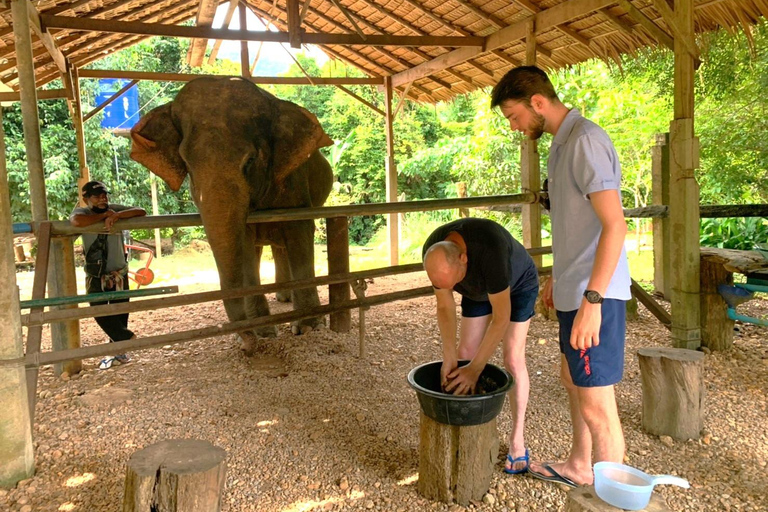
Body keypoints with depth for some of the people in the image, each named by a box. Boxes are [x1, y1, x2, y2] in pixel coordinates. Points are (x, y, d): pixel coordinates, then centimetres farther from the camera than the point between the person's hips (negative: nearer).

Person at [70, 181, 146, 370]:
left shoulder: (115, 209, -3)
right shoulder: (81, 212, -10)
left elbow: (141, 212, -16)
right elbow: (77, 221, -35)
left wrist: (116, 216, -29)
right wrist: (104, 215, -25)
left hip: (119, 273, 2)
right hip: (96, 275, -1)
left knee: (120, 314, 7)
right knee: (100, 314, -5)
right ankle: (129, 340, 13)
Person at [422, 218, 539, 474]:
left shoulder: (490, 250, -47)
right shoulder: (434, 252, -29)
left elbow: (501, 318, -38)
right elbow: (445, 306, -18)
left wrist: (475, 369, -36)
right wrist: (449, 358, -25)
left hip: (518, 284, -5)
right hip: (478, 288, 5)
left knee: (513, 360, -9)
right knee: (464, 355, 0)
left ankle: (517, 439, 6)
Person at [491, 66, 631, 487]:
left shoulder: (585, 141, -16)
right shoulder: (562, 143, 14)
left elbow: (614, 225, -23)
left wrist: (591, 299, -26)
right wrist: (557, 277, 25)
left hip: (594, 296, -11)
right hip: (575, 291, 11)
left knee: (596, 403, -2)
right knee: (571, 379, 23)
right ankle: (579, 466, 43)